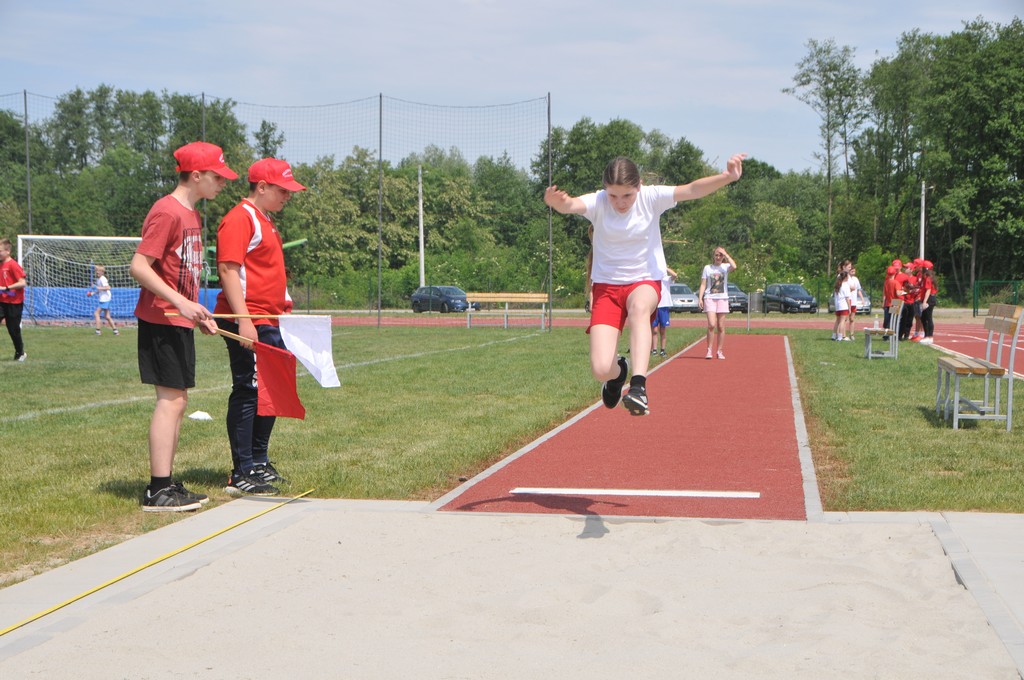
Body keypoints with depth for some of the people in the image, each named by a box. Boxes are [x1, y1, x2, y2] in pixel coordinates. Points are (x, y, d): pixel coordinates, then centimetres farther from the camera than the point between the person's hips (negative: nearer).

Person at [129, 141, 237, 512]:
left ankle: (165, 485, 17)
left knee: (177, 402, 11)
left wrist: (199, 315, 17)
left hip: (181, 320, 10)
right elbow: (138, 266, -20)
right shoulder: (167, 212, -14)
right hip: (161, 320, -10)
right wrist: (181, 302, -26)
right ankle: (159, 490, -7)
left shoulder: (193, 215, 16)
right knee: (171, 399, -10)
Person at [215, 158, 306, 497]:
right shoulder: (240, 218, -11)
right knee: (248, 392, -9)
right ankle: (241, 475, -6)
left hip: (270, 322, 11)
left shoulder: (265, 221, 21)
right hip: (248, 323, -11)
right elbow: (228, 269, -20)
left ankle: (259, 462, 27)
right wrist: (244, 319, -26)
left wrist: (284, 309, 24)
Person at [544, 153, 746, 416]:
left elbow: (692, 190, -24)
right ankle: (618, 371, 28)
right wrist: (557, 203, -59)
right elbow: (572, 205, -35)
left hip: (646, 281, 0)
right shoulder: (598, 203, -13)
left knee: (639, 307, -41)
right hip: (606, 286, 1)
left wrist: (728, 176, -41)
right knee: (601, 370, -12)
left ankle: (638, 385, -45)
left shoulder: (651, 198, -10)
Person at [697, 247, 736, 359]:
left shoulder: (725, 266, 5)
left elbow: (734, 267, -19)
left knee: (721, 327, 3)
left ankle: (719, 351, 11)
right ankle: (709, 350, -6)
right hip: (709, 298, -1)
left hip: (722, 298, 1)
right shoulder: (707, 268, 9)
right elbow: (703, 284, 7)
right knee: (711, 325, -14)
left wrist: (726, 255, -9)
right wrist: (700, 298, -3)